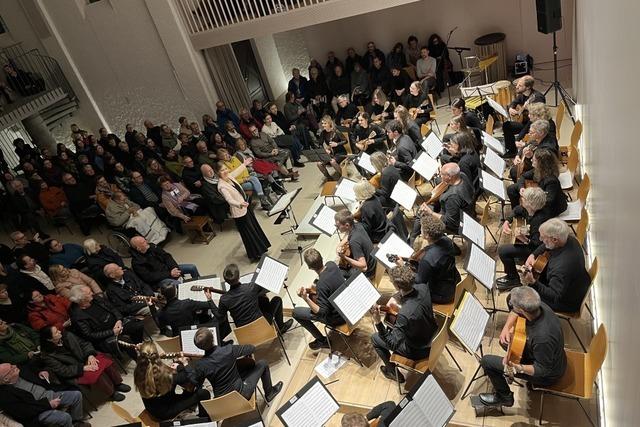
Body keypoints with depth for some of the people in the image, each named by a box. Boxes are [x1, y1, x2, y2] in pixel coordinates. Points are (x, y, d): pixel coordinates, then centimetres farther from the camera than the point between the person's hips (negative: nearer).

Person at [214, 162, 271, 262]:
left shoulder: (229, 177, -3)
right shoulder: (222, 186, -27)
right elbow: (229, 200, -40)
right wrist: (240, 204, -58)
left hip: (245, 206, 9)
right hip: (239, 212, -9)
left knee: (255, 227, 23)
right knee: (248, 233, 7)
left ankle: (260, 249, 44)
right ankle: (254, 255, 25)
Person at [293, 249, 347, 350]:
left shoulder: (321, 285, -35)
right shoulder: (331, 264, -13)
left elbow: (322, 313, -26)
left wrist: (306, 298, -35)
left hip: (337, 317, -7)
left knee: (296, 312, 6)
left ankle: (322, 341, 17)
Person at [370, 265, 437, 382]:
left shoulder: (404, 314, -41)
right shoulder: (423, 288, -21)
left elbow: (392, 344, -30)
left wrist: (378, 322, -38)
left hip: (417, 350, -6)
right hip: (433, 337, 7)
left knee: (375, 338, 13)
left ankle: (393, 372, 30)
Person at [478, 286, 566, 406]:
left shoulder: (542, 337, -42)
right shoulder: (539, 306, -20)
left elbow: (543, 370, -28)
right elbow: (515, 312, 1)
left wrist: (518, 368, -43)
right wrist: (506, 328, -13)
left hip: (547, 375, -8)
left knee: (487, 361, -6)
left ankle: (505, 397, 17)